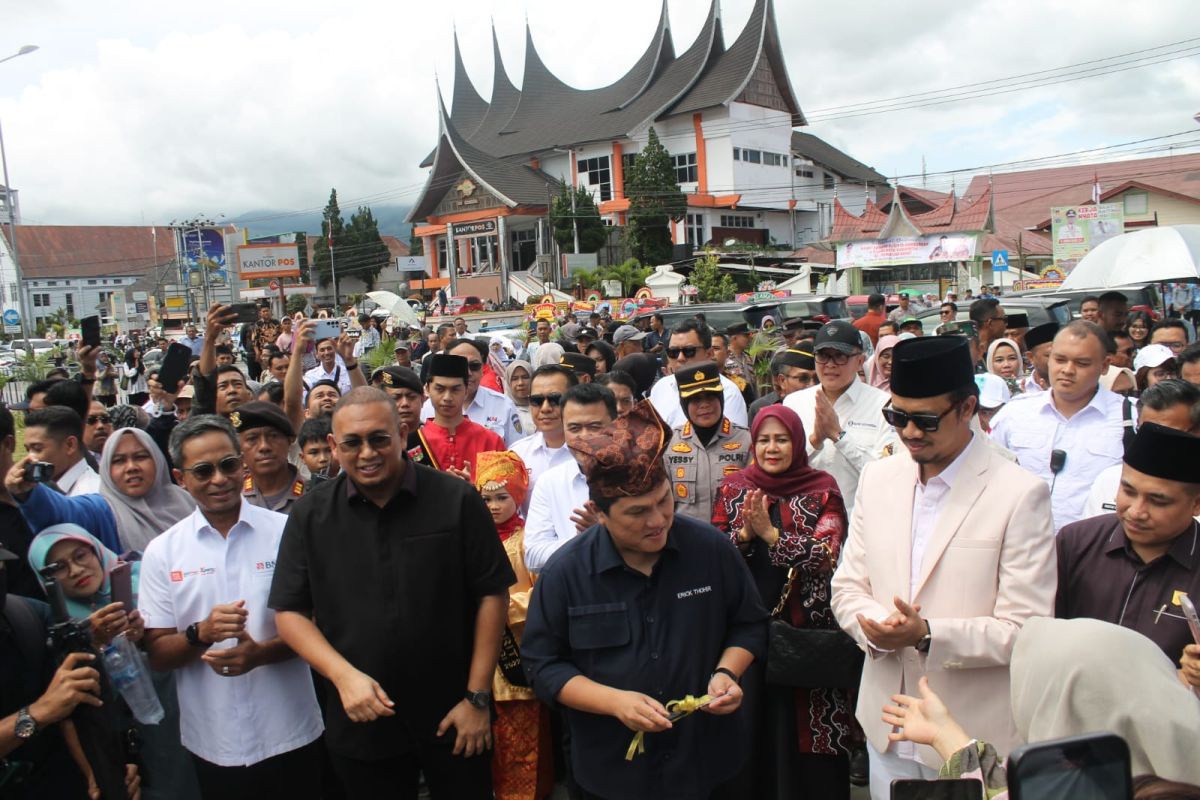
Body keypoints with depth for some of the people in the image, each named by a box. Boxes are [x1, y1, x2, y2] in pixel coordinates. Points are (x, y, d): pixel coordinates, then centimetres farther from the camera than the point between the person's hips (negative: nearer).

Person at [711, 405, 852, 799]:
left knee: (805, 734, 4)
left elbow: (828, 553, -15)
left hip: (806, 629, -2)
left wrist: (771, 534, -21)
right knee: (753, 731, 10)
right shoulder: (732, 488, 5)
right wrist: (744, 534, -17)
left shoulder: (822, 489, -2)